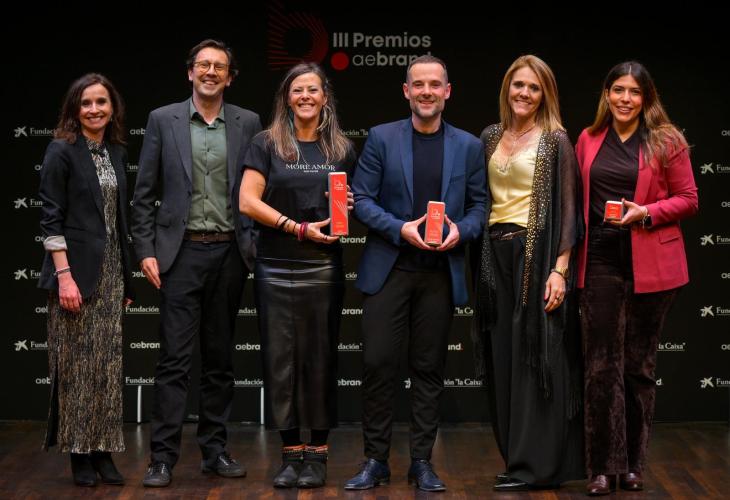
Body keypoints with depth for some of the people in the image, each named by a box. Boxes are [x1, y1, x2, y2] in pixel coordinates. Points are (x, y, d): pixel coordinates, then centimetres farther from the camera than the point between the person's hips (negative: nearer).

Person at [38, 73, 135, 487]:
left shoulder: (117, 153, 12)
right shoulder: (62, 151, -5)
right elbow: (51, 218, -10)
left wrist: (126, 277, 12)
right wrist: (64, 275, -17)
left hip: (112, 272, 6)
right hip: (77, 270, -6)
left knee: (108, 364, 5)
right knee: (77, 363, -1)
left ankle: (103, 451, 11)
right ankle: (79, 454, 7)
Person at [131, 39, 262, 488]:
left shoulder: (248, 123, 7)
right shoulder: (163, 120, 3)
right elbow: (144, 194, 3)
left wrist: (258, 245, 1)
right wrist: (146, 250, -4)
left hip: (230, 252, 2)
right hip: (182, 252, -2)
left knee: (220, 358, 9)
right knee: (175, 358, -5)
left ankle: (215, 450, 17)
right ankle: (163, 458, -2)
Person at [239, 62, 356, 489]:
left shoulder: (342, 149, 11)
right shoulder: (267, 144, 4)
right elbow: (248, 201, -4)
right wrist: (300, 228, -11)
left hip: (324, 266, 1)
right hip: (277, 267, -1)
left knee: (321, 357, 1)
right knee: (281, 357, 0)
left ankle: (318, 454, 7)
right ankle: (291, 454, 8)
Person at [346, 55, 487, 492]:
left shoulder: (469, 146, 7)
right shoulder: (381, 138, 2)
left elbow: (480, 204, 8)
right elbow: (362, 198, -1)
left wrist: (461, 230, -13)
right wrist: (400, 229, -15)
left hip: (441, 272, 1)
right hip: (388, 269, -1)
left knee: (429, 368, 6)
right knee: (379, 363, -4)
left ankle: (422, 461, 14)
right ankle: (376, 460, 7)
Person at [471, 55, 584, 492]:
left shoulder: (555, 140, -3)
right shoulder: (491, 136, 13)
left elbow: (567, 209, -8)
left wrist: (560, 269, -16)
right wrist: (482, 255, 9)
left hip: (536, 254, -6)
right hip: (496, 255, 6)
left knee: (535, 355, -4)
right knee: (503, 358, 7)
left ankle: (536, 465, 0)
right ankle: (515, 456, 15)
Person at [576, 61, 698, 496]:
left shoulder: (667, 142, 0)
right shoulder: (589, 140, 9)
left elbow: (688, 200, 0)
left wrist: (646, 212, -15)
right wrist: (573, 253, 6)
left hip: (649, 264, -2)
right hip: (601, 261, 2)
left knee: (640, 364, 7)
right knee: (602, 364, -1)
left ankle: (634, 464, 17)